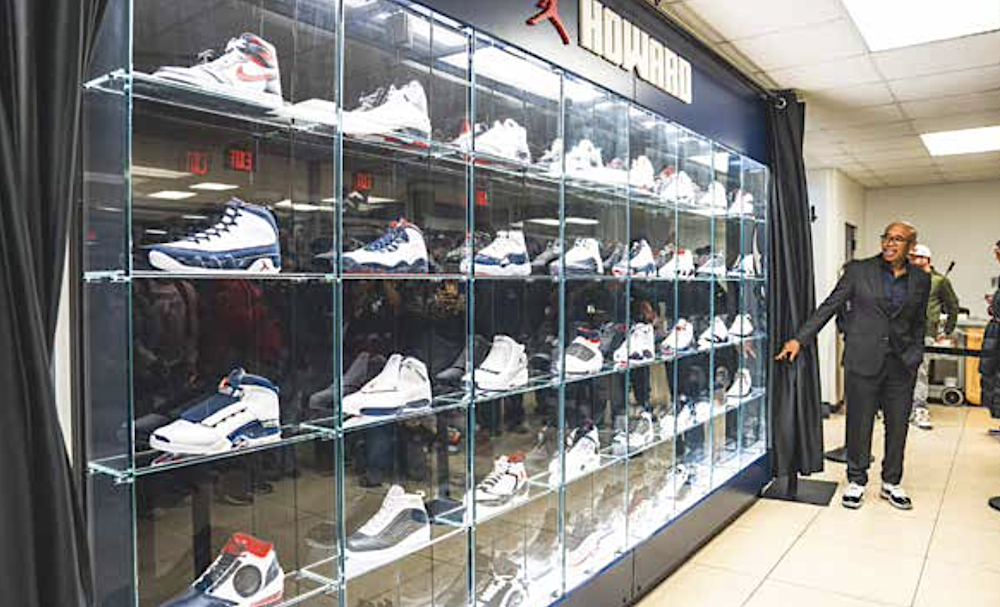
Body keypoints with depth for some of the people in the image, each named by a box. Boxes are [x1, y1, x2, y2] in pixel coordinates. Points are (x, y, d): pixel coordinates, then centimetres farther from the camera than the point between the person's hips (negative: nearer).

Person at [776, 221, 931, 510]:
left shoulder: (921, 280, 8)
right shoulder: (859, 270, 0)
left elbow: (919, 323, 16)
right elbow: (830, 306, -2)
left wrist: (915, 357, 7)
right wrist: (800, 338, -9)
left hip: (901, 364, 3)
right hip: (863, 359, -2)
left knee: (898, 425, 9)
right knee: (859, 422, 4)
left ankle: (891, 483, 27)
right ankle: (856, 481, 20)